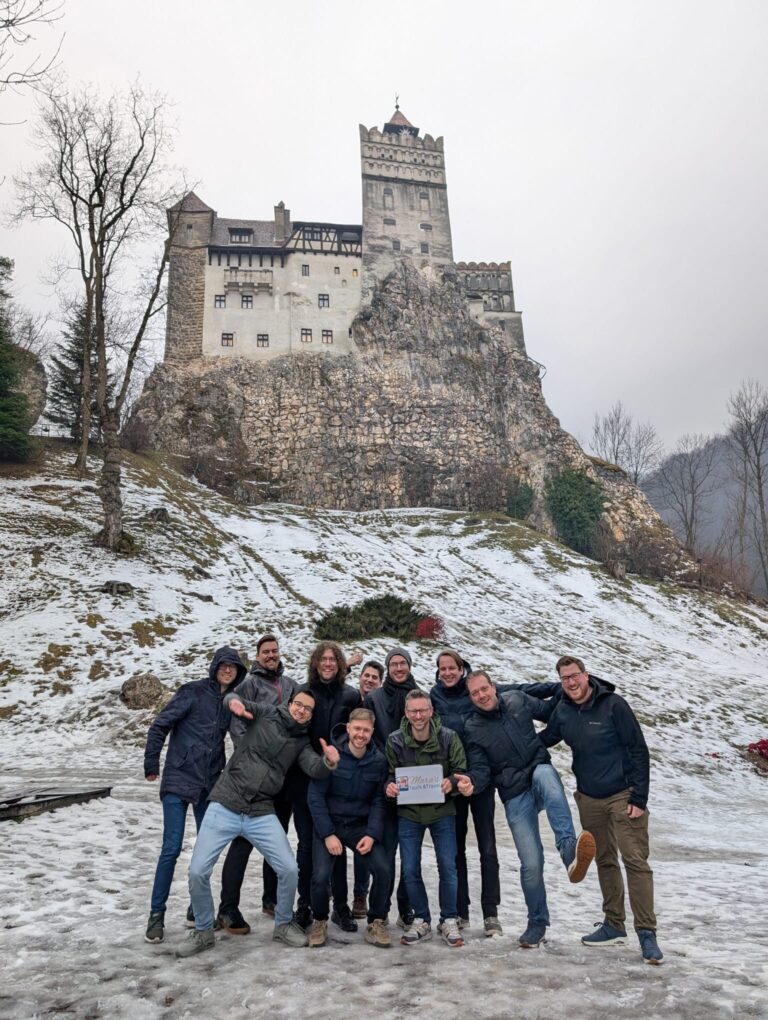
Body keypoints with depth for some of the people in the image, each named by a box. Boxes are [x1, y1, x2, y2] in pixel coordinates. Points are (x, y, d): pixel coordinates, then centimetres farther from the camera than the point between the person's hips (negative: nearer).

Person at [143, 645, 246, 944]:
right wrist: (151, 765, -5)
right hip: (179, 779, -5)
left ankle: (197, 910, 23)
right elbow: (160, 724, -8)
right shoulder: (194, 691, -10)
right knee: (171, 848, -6)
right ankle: (156, 914, 9)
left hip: (210, 783, 5)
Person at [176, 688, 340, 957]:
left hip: (261, 815, 2)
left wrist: (329, 761, -31)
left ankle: (283, 925, 22)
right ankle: (203, 932, 19)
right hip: (224, 808, -2)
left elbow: (315, 769, -8)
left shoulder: (302, 743, 7)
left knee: (289, 869, -6)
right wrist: (234, 702, -29)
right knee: (197, 872, -6)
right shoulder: (266, 714, 0)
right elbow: (232, 697, -4)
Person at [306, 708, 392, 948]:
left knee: (382, 869, -16)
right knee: (320, 876, -18)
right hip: (328, 825, -2)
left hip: (361, 826, 2)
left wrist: (372, 834, -14)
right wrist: (328, 834, -15)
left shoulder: (378, 761, -4)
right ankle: (319, 922, 13)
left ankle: (376, 923, 8)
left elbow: (378, 802, -1)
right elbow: (315, 797, -11)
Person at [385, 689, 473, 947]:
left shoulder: (448, 737, -12)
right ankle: (421, 921, 23)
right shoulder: (394, 741, -9)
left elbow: (461, 772, -6)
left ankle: (449, 921, 21)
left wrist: (452, 783, -28)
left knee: (448, 866, 2)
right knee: (410, 869, 4)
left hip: (442, 811, -1)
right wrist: (390, 787, -20)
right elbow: (390, 774, 2)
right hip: (408, 813, 1)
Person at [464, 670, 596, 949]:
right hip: (515, 796, -1)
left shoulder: (517, 700, 3)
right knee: (531, 863, -6)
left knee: (545, 774, -37)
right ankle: (537, 924, 19)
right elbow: (480, 771, -9)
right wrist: (469, 784, -29)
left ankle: (568, 849, -51)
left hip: (540, 772, 1)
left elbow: (550, 713, 18)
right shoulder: (473, 729, -3)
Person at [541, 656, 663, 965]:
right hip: (588, 799, 5)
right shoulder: (562, 712, -1)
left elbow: (638, 750, -13)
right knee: (604, 861, 15)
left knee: (635, 860, -7)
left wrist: (639, 797, -15)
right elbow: (542, 740, 15)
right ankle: (613, 925, 27)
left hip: (623, 795, -5)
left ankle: (647, 933, 2)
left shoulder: (613, 705, -15)